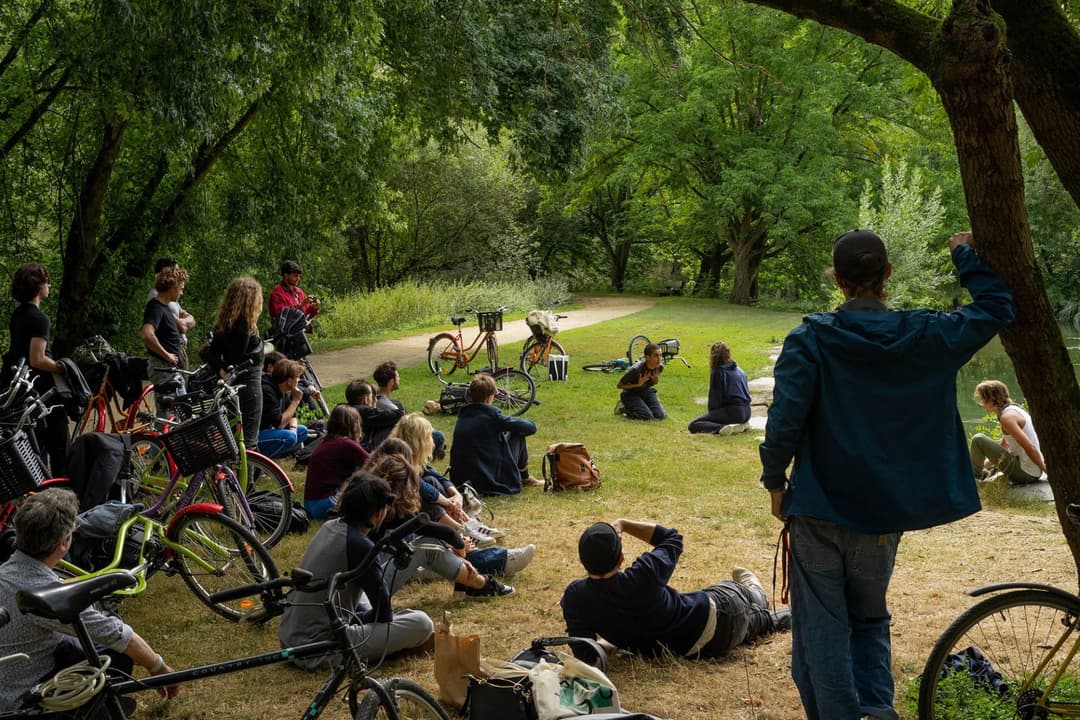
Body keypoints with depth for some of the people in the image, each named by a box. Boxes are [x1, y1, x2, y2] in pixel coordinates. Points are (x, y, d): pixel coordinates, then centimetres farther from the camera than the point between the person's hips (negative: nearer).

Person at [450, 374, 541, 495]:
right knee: (518, 435, 9)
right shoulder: (492, 415, -12)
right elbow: (531, 427, -6)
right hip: (492, 482, -7)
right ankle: (524, 478, 24)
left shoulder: (463, 415, 7)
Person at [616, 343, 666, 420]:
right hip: (631, 393, -5)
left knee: (661, 416, -11)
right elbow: (620, 385, -19)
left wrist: (656, 381, -20)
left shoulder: (660, 367, -17)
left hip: (646, 391, 5)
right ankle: (625, 408, 4)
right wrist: (638, 384, -30)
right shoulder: (636, 369, -33)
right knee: (648, 417, -22)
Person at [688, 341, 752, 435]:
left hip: (732, 412, -7)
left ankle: (722, 428, -29)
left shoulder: (717, 372, -4)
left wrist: (711, 413, 12)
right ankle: (742, 424, 8)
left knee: (693, 425, -6)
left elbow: (714, 398, -4)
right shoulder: (739, 370, 17)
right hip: (746, 412, 7)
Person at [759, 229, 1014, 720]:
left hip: (819, 509, -3)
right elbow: (996, 310, 9)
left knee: (823, 628, 6)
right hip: (884, 512, 3)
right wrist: (965, 256, 20)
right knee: (869, 617, 21)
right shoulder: (924, 336, -5)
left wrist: (775, 480, -3)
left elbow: (785, 419, -16)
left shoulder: (811, 339, -12)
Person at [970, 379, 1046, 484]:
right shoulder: (1014, 408, 11)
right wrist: (990, 461, 28)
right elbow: (1004, 444, 25)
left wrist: (1045, 469, -17)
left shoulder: (1007, 417, -21)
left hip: (1024, 473, -10)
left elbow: (1030, 448, -27)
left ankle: (976, 474, 14)